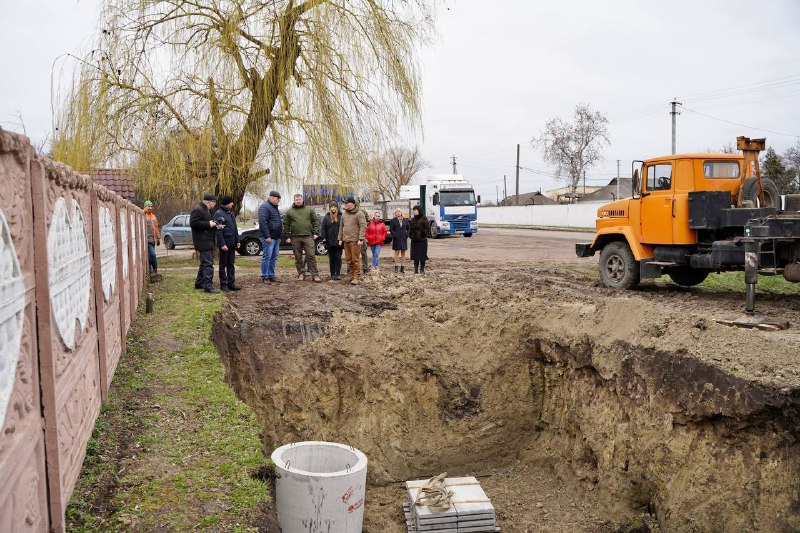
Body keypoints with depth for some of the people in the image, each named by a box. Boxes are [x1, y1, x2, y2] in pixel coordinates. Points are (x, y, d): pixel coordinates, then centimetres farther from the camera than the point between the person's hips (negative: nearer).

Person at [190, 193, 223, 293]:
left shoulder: (207, 210, 20)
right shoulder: (197, 210, -13)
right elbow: (193, 223, -22)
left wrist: (216, 226, 11)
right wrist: (208, 224, -21)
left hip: (208, 242, 11)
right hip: (203, 242, -11)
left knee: (205, 263, 18)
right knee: (208, 264, -13)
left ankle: (199, 283, 28)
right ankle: (208, 286, -13)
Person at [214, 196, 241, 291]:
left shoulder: (231, 213, 14)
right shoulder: (218, 214, -11)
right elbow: (218, 231, -16)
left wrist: (237, 240, 13)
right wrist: (222, 244, -20)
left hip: (232, 244, 8)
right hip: (224, 244, -7)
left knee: (231, 264, 10)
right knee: (223, 264, 2)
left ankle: (231, 283, 15)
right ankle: (223, 284, 8)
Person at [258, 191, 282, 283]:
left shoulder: (275, 208, 21)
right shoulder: (265, 207, -11)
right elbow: (262, 222, -20)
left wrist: (279, 237, 23)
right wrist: (267, 236, -23)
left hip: (276, 237, 10)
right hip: (269, 237, -10)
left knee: (274, 257, 11)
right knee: (267, 257, -7)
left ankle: (271, 275, 17)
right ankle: (264, 277, -3)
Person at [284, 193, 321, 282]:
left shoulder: (309, 209, 7)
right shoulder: (289, 211, 8)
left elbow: (316, 221, 7)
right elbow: (287, 225, 8)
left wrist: (315, 233, -1)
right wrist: (287, 236, 2)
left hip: (308, 236, -1)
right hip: (295, 238, 1)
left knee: (311, 256, -4)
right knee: (298, 257, 6)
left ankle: (315, 274, -2)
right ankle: (301, 274, 15)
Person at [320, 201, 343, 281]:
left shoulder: (341, 216, -2)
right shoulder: (327, 217, 5)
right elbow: (323, 228, 3)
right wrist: (323, 238, -7)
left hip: (338, 241, -2)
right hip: (330, 241, 2)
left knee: (338, 257, 0)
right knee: (331, 258, 8)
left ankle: (338, 274, 2)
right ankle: (332, 274, 14)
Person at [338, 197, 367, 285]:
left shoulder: (359, 213, -6)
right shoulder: (344, 213, 14)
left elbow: (363, 226, -11)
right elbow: (341, 227, 19)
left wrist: (361, 239, -18)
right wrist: (340, 238, 15)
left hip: (355, 240, -7)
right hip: (346, 240, 7)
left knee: (355, 259, -4)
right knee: (348, 259, 10)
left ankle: (357, 276, 2)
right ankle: (353, 274, 23)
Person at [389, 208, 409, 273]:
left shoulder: (405, 220, 9)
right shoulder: (393, 221, 0)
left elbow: (408, 229, 14)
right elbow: (391, 229, -2)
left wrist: (407, 235, 0)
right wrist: (395, 235, -12)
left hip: (404, 239, 3)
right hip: (396, 239, -3)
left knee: (403, 253, 5)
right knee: (397, 252, 0)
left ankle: (402, 267, 10)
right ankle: (396, 267, 4)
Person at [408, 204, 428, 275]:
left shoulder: (423, 219, -3)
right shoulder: (412, 220, 12)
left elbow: (426, 229, -7)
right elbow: (410, 229, 15)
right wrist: (410, 235, 1)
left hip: (422, 240, -5)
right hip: (414, 240, 5)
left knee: (422, 254, -2)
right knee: (415, 255, 4)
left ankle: (422, 269, 4)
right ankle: (416, 269, 9)